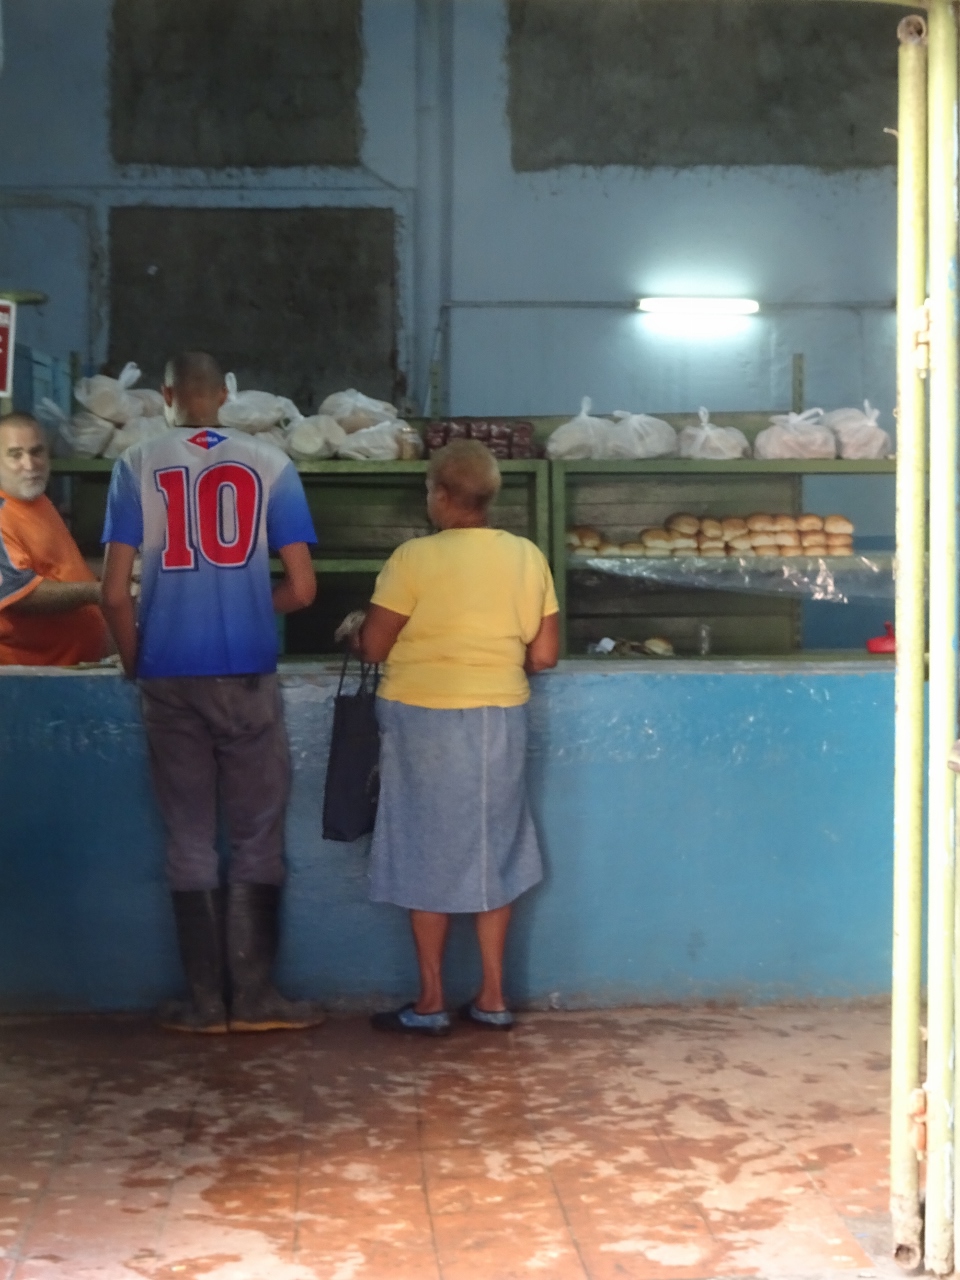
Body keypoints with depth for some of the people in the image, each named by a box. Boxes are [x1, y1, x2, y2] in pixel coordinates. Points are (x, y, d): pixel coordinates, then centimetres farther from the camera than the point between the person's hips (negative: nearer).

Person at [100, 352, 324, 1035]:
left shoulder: (138, 466, -1)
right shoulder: (269, 464, -1)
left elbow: (116, 593, -4)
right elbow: (302, 588, -2)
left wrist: (136, 664, 12)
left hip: (170, 677, 1)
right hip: (247, 675, -1)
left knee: (189, 841, 8)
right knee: (258, 838, 8)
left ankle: (205, 1001, 12)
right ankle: (254, 997, 9)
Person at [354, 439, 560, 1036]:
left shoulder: (415, 557, -12)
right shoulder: (529, 557, 1)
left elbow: (373, 647, -9)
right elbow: (545, 655, 3)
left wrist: (354, 633, 13)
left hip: (425, 717, -4)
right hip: (500, 717, 4)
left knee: (430, 855, 6)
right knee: (493, 851, 14)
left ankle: (431, 1002, 11)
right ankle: (493, 997, 19)